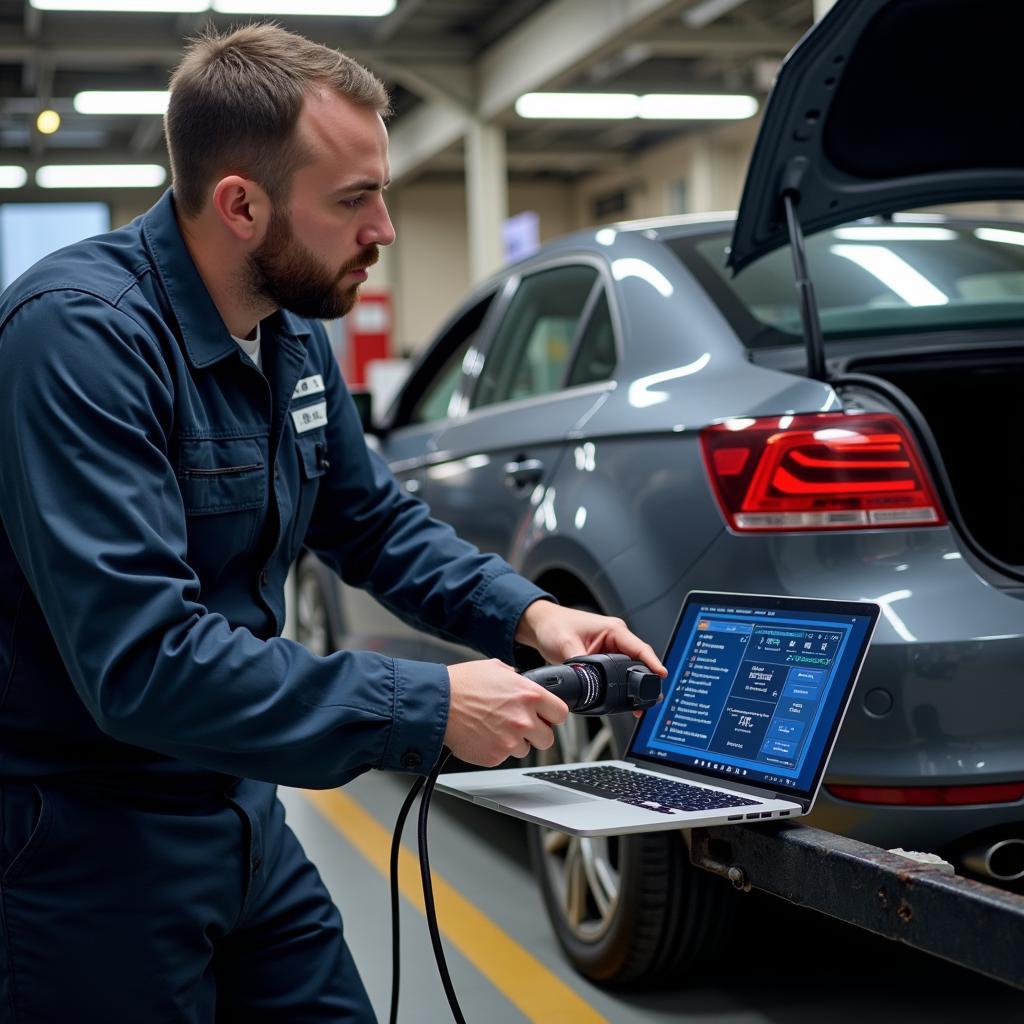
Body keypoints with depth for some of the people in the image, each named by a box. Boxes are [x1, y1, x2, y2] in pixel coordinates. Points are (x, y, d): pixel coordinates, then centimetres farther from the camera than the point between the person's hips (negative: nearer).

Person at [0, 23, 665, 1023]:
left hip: (240, 820, 8)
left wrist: (525, 612, 1)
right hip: (82, 852, -8)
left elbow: (378, 524, 18)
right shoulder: (80, 332, -24)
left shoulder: (295, 339, 3)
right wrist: (430, 709, -27)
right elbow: (142, 662, -31)